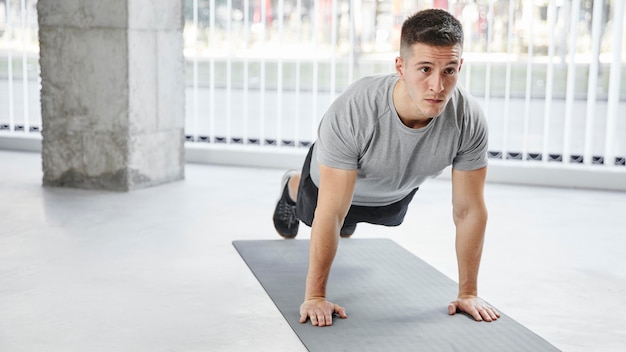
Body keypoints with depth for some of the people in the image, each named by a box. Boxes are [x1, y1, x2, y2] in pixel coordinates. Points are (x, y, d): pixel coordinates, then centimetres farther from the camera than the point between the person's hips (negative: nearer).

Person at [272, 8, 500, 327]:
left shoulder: (469, 120, -39)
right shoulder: (351, 113, -47)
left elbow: (469, 211, -26)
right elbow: (330, 213, -39)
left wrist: (468, 293, -21)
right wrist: (315, 296, -33)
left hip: (396, 193, 3)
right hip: (334, 180, -3)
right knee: (313, 212, 32)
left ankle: (351, 217, 71)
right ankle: (292, 189, 66)